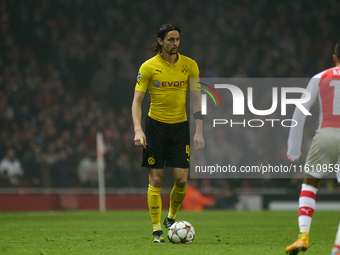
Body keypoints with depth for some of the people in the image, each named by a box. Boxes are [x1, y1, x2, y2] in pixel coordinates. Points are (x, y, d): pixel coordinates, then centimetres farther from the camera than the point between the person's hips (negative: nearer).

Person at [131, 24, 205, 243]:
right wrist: (138, 130, -20)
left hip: (180, 126, 2)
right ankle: (157, 230, 3)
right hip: (155, 126, -2)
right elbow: (137, 101, -6)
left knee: (182, 179, -6)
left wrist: (199, 132, -3)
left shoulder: (189, 65, -1)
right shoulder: (148, 67, -7)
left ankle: (171, 218, 20)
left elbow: (197, 99, 3)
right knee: (156, 179, -3)